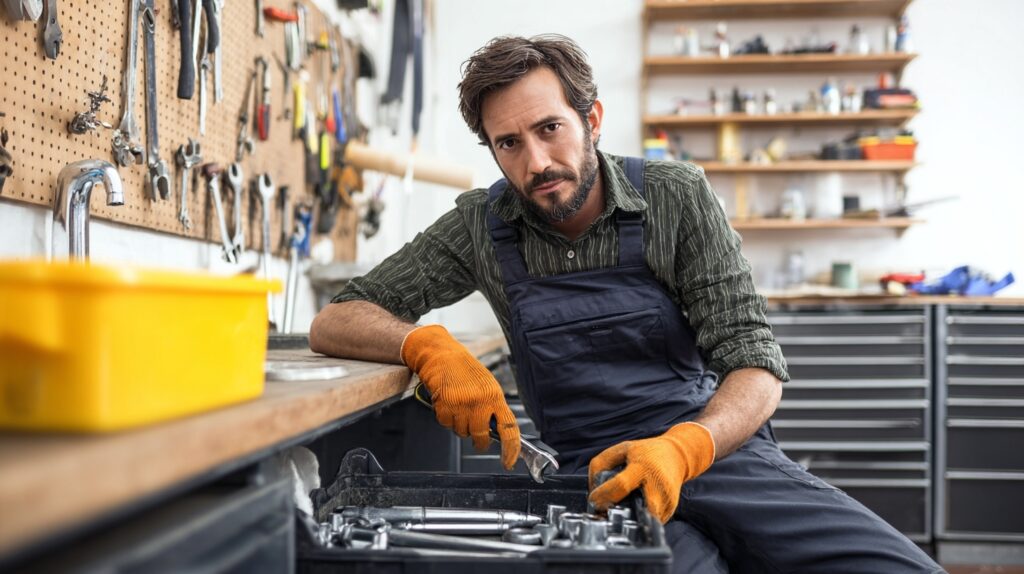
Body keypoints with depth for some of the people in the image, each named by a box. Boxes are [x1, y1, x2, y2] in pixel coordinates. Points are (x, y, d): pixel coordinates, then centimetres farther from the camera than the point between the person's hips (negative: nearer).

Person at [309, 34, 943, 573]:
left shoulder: (676, 196, -3)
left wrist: (684, 448, -29)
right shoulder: (482, 228, 0)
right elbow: (334, 323, 0)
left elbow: (757, 363, -8)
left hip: (719, 444, 1)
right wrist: (428, 345, -22)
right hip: (602, 474, -1)